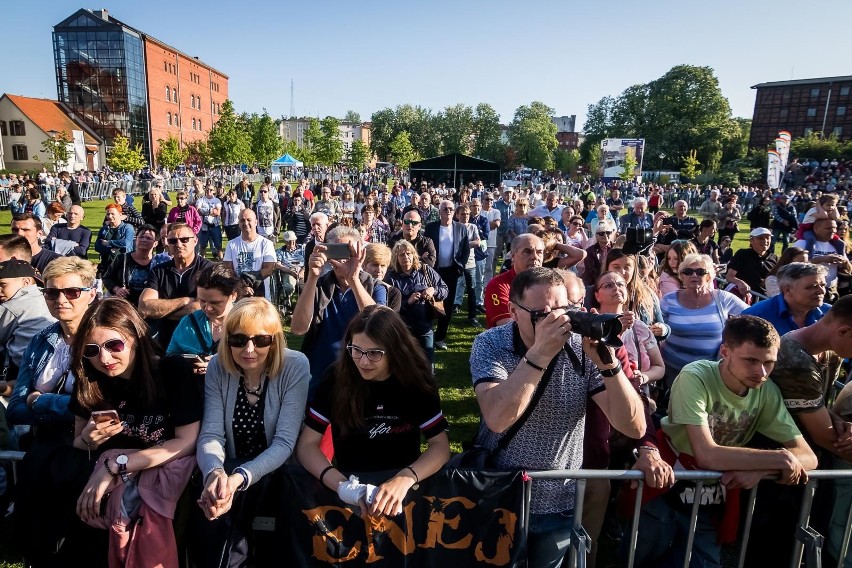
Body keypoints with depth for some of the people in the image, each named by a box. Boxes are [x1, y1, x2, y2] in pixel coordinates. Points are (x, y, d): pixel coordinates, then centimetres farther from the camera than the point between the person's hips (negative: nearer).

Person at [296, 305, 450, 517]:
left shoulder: (416, 380, -7)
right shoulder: (337, 379, -8)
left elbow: (440, 445, -8)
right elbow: (307, 444, -7)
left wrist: (405, 479, -27)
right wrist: (341, 485, -25)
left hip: (404, 488, 0)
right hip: (352, 485, 1)